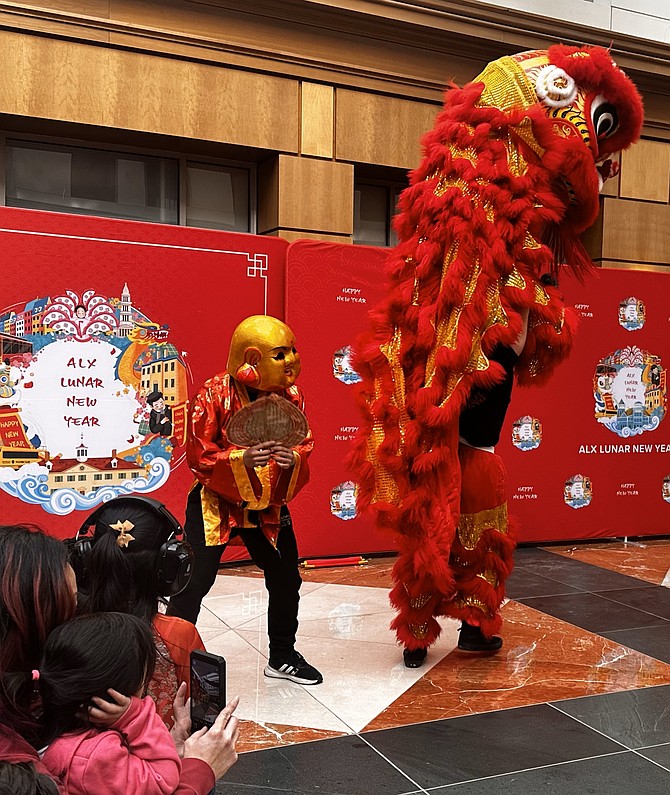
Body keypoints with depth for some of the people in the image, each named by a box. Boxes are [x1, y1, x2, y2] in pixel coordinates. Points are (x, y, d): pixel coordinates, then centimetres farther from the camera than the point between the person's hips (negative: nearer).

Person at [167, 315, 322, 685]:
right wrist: (242, 460, -34)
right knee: (193, 582, -5)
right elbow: (199, 457, -19)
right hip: (216, 502, -5)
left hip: (268, 506, 5)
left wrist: (293, 459, -25)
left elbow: (305, 446, -2)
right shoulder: (214, 394, -18)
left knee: (286, 579, 14)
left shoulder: (291, 396, -4)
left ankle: (282, 657, 35)